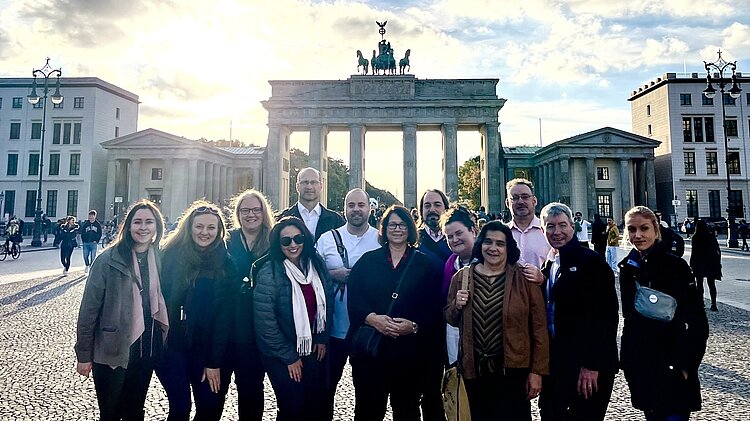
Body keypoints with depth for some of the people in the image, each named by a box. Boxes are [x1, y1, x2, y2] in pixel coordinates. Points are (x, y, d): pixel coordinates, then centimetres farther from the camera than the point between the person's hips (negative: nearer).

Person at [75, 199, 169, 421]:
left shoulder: (161, 259, 0)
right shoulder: (108, 259, -11)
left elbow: (163, 304, 6)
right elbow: (89, 308, -8)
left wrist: (164, 343, 4)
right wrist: (83, 355, -6)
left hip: (148, 351, 3)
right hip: (112, 352, -3)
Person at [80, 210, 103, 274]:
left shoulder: (98, 224, 4)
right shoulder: (85, 223, 5)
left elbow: (100, 234, 7)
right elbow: (81, 232, 7)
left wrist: (96, 241, -3)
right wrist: (83, 240, -1)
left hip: (93, 243, -1)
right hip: (86, 243, 1)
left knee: (93, 256, -3)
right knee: (85, 256, 2)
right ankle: (87, 266, 25)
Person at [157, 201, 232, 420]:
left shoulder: (223, 263, -3)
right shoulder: (171, 254, -5)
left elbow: (222, 314, -5)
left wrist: (214, 361, -6)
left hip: (204, 346, 1)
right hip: (170, 344, -1)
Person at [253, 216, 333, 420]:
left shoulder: (316, 265, -3)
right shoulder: (269, 274, -18)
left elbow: (327, 302, 8)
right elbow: (265, 323, -17)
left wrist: (322, 339, 4)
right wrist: (289, 357, -11)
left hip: (313, 349, 4)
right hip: (280, 354, -4)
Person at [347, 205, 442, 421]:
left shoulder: (425, 264, 5)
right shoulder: (367, 261, 7)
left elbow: (433, 306, -1)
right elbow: (353, 299, -1)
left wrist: (414, 326, -16)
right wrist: (373, 318, -18)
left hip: (410, 352, 0)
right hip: (369, 349, 0)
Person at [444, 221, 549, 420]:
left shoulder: (524, 278, -6)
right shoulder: (462, 277, 2)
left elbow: (539, 328, -3)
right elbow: (450, 320, 13)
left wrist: (537, 371, -4)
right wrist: (457, 305, -8)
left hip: (513, 369, -2)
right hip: (474, 369, 3)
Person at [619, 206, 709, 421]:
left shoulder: (675, 265, -11)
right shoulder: (627, 268, 3)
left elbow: (698, 322, -10)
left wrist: (685, 366, -12)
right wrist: (627, 358, 8)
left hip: (671, 368, -4)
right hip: (639, 366, 5)